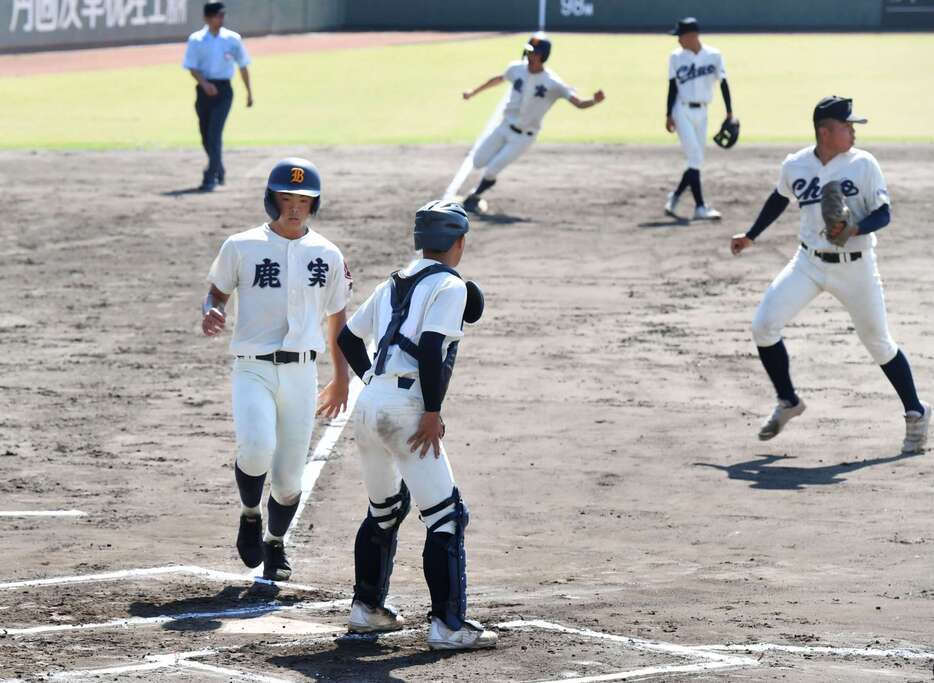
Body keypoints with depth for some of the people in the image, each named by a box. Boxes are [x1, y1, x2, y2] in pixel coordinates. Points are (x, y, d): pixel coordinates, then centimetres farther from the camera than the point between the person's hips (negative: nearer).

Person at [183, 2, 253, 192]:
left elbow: (243, 66, 11)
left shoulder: (233, 39, 2)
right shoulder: (196, 40, 0)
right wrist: (204, 84, -23)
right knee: (205, 135, 10)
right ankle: (219, 169, 35)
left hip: (223, 90, -2)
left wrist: (249, 92, 13)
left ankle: (210, 178, -16)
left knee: (214, 134, -15)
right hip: (204, 89, 2)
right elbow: (192, 68, -5)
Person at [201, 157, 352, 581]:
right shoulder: (241, 247, 0)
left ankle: (275, 545, 32)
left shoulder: (327, 255, 7)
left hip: (302, 373, 2)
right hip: (253, 370, -2)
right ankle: (250, 516, 4)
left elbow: (337, 318, 17)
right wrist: (210, 314, -14)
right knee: (257, 448, -27)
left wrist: (341, 378, 20)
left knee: (289, 478, 3)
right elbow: (216, 292, 10)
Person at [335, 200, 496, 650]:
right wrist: (433, 412, -15)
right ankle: (448, 625, -12)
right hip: (405, 409, -8)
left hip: (368, 406, 8)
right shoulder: (450, 286, -4)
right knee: (446, 516, -5)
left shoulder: (393, 285, 20)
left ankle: (366, 608, 30)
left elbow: (348, 337, 25)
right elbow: (430, 345, -16)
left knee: (385, 509, 26)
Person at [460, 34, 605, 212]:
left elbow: (579, 103, -24)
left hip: (524, 136, -4)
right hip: (505, 127, 4)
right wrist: (473, 92, 25)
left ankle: (474, 197, 21)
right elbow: (498, 79, 16)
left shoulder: (553, 83, -20)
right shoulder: (517, 69, -5)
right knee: (478, 162, 3)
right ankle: (489, 180, 36)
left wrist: (595, 101, -46)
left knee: (491, 170, -5)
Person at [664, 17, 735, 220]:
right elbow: (672, 87, 2)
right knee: (695, 160, -11)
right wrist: (669, 115, -3)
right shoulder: (676, 57, -1)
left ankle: (675, 197, 23)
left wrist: (729, 113, -1)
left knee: (696, 161, 5)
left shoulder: (714, 55, 0)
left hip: (701, 112, 3)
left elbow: (723, 83, 2)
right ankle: (700, 207, -11)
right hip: (683, 111, -3)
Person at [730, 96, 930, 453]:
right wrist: (751, 236, 24)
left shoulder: (863, 164, -10)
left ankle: (916, 413, 22)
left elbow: (883, 214, -11)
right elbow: (779, 199, 19)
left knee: (879, 343, 3)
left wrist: (855, 229, -30)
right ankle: (788, 402, 12)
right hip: (809, 263, 3)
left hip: (855, 267, -3)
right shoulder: (795, 165, -2)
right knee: (764, 326, -9)